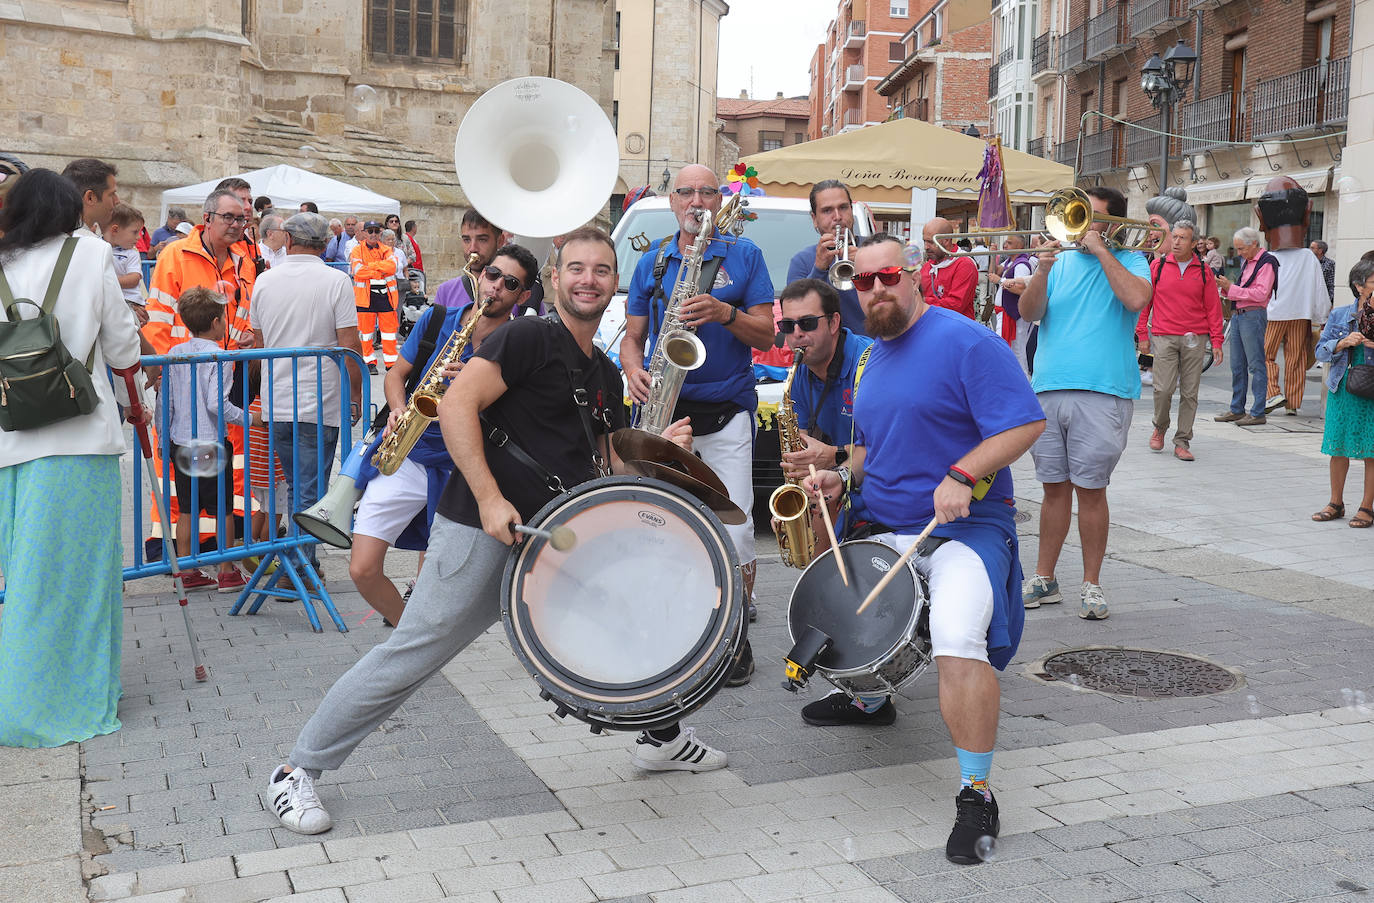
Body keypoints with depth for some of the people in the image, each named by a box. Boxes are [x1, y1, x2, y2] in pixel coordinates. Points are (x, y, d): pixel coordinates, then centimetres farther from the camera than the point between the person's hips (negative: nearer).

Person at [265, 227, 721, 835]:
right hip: (483, 530, -8)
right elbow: (456, 404, -19)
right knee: (410, 658, -6)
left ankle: (661, 739, 25)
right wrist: (489, 498, -25)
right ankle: (298, 771, 9)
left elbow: (604, 469, 22)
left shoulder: (605, 376, 17)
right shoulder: (529, 337, -8)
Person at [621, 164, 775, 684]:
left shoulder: (744, 255, 6)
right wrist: (634, 371, -7)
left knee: (735, 532, -6)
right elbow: (632, 336, 15)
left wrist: (725, 313, -17)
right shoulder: (652, 263, 13)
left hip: (725, 413, -2)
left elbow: (766, 335, 1)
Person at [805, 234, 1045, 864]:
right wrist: (844, 474, 5)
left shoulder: (965, 341, -11)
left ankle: (977, 795, -19)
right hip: (883, 528, 8)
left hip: (965, 528, -8)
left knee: (958, 638, -31)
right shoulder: (874, 357, 15)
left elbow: (1026, 423, -16)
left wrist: (961, 476, -28)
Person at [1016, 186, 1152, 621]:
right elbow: (1029, 312, 4)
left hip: (1102, 393, -3)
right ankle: (1044, 578, 17)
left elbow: (1137, 298, -16)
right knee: (1055, 488, 9)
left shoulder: (1129, 260, 6)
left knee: (1090, 489, -1)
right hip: (1048, 389, 3)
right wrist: (1042, 269, -12)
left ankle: (1091, 583, 9)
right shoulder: (1061, 261, 15)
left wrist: (1101, 250, -9)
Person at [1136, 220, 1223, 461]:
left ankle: (1182, 442, 10)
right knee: (1163, 389, -9)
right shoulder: (1158, 266, 4)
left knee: (1190, 392, 2)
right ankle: (1160, 427, 19)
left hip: (1195, 340, 1)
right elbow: (1144, 301, 7)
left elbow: (1213, 307, 8)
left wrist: (1216, 342, 3)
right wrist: (1142, 334, 3)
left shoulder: (1203, 271, 6)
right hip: (1164, 337, -1)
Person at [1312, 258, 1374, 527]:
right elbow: (1321, 350, 5)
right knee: (1338, 448, 9)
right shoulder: (1339, 315, 6)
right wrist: (1345, 342, -10)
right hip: (1342, 388, 2)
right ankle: (1336, 503, 22)